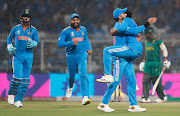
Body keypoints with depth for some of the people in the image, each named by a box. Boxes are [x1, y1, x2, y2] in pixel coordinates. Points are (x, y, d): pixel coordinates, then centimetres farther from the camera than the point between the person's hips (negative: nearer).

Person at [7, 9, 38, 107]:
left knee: (25, 79, -1)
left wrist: (33, 43, -17)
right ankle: (11, 94, 9)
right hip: (17, 55, -2)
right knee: (18, 76, -15)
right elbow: (9, 38, 19)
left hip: (28, 56, 2)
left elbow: (36, 42, 6)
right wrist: (9, 48, 2)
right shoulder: (15, 29, 7)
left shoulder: (33, 30, 8)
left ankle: (18, 100, 5)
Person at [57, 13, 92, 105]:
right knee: (71, 75, 12)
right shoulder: (66, 31, -5)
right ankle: (70, 87, 50)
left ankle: (85, 97, -27)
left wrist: (89, 48, 9)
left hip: (82, 54, 1)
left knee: (83, 74, -17)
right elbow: (59, 43, -11)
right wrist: (71, 43, -22)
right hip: (71, 55, -1)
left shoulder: (83, 30, 9)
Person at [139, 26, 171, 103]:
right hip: (147, 62, 7)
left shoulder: (158, 41, -6)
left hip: (156, 62, -7)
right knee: (145, 80, -4)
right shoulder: (146, 42, 16)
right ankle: (145, 97, -6)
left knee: (156, 80, -5)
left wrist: (165, 60, -15)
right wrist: (144, 61, 22)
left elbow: (164, 50, -6)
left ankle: (162, 97, 9)